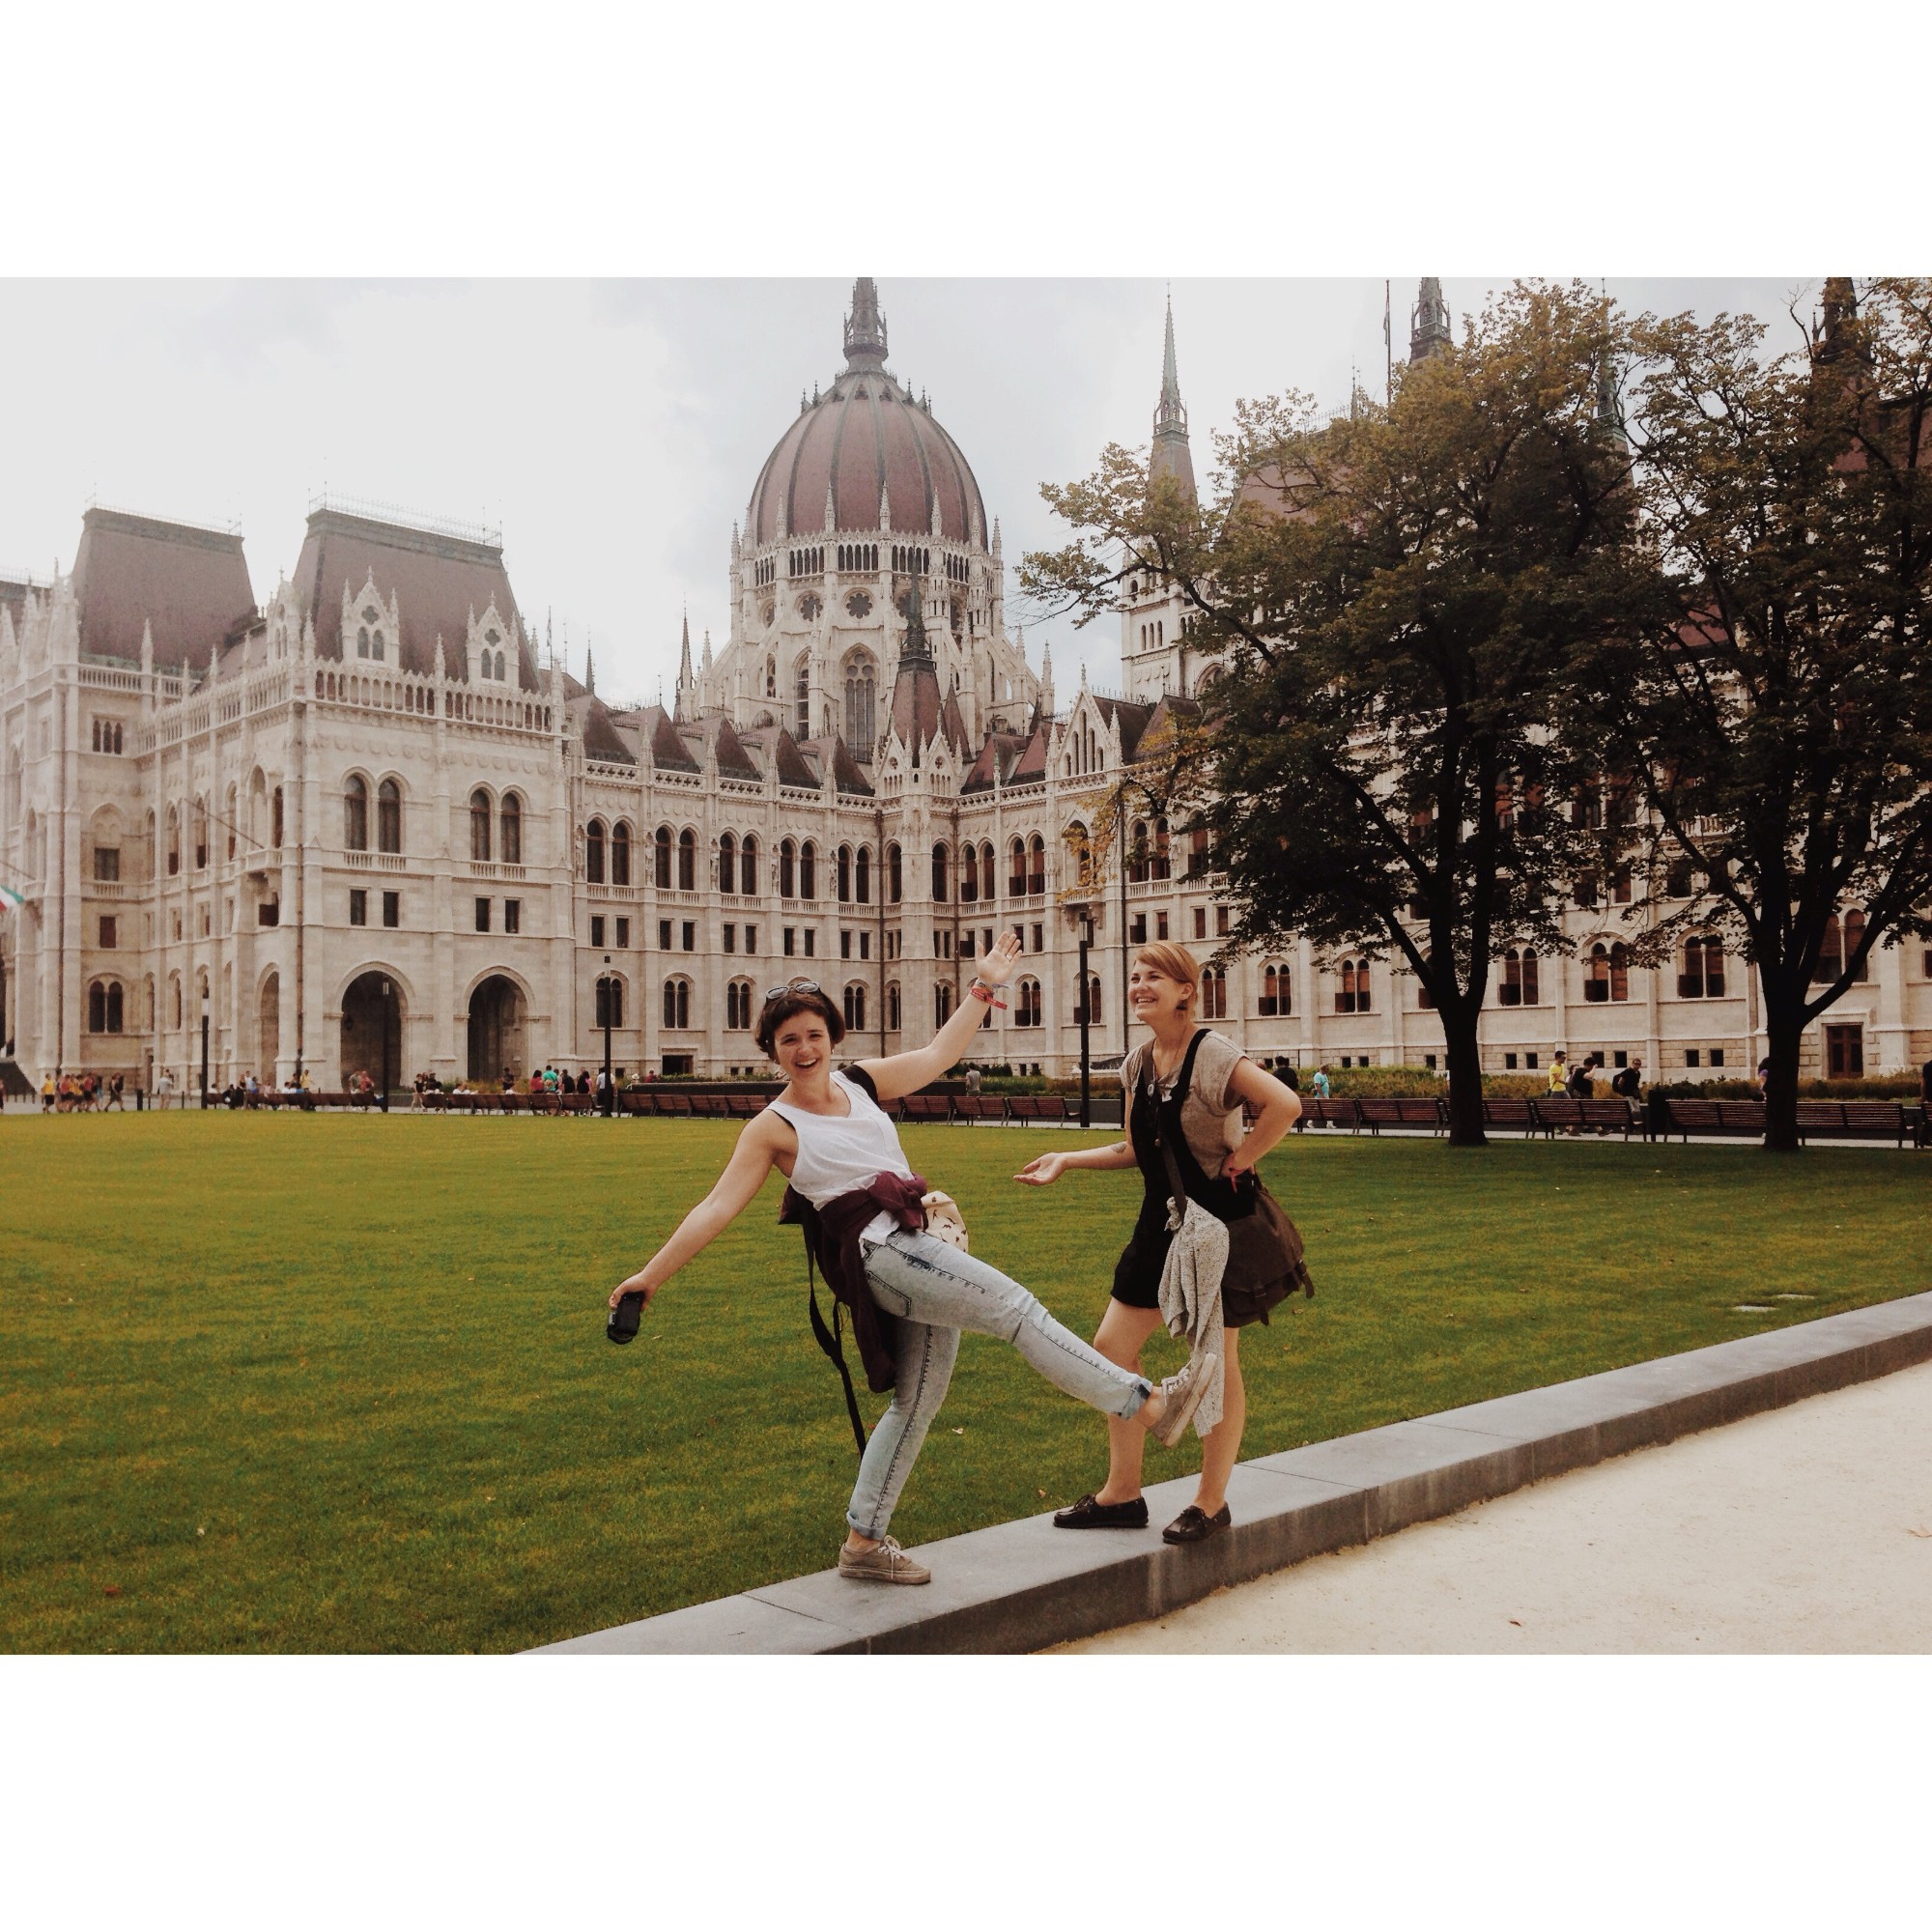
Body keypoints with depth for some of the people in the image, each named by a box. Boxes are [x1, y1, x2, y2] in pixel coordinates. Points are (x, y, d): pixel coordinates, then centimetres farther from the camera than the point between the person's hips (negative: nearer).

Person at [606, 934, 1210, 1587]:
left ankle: (863, 1543, 22)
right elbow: (716, 1208, -2)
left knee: (917, 1403, 11)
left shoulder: (862, 1082, 15)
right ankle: (1145, 1404, -8)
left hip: (919, 1245, 7)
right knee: (1016, 1309, -15)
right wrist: (652, 1275, -6)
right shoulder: (773, 1128, -1)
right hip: (878, 1251, -7)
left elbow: (938, 1053, 21)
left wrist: (985, 986, 23)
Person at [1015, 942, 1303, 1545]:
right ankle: (1122, 1494, 19)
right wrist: (1067, 1160, 8)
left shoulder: (1214, 1054, -16)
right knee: (1111, 1346, 7)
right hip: (1161, 1218, 8)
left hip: (1215, 1220, -8)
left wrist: (1240, 1160, -21)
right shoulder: (1138, 1062, 7)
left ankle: (1211, 1502, 18)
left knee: (1215, 1363, 3)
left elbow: (1284, 1104, -29)